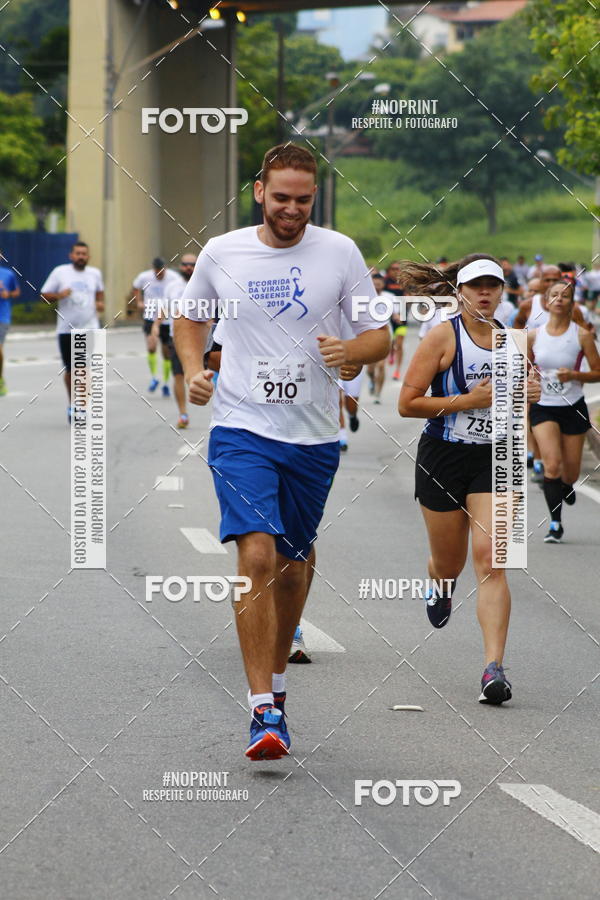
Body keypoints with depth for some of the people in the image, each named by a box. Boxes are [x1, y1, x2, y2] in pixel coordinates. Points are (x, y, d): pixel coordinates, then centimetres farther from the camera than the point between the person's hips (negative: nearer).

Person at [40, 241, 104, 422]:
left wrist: (100, 303, 6)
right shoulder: (60, 272, 0)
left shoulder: (95, 273, 7)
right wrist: (59, 295, -17)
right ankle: (72, 404, 27)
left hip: (89, 328, 0)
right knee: (70, 370, 7)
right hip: (66, 329, 0)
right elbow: (44, 295, 3)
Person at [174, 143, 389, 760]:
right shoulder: (221, 253, 1)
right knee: (256, 556, -17)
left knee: (292, 563, 13)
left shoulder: (339, 253, 0)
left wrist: (351, 352, -18)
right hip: (242, 430, -2)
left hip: (314, 437, 2)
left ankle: (275, 680, 35)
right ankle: (264, 711, -18)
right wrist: (193, 369, 2)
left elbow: (379, 335, 4)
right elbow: (190, 316, 19)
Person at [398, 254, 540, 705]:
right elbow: (407, 403, -12)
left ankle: (494, 668, -19)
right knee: (449, 564, 12)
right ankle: (439, 585, 52)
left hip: (493, 459, 2)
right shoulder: (443, 336, -8)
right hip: (443, 459, -2)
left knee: (490, 559, -14)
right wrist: (469, 400, -18)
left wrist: (527, 393, 0)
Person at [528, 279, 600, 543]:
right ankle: (555, 523, -10)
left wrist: (574, 375, -18)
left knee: (570, 473, 7)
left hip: (573, 408, 0)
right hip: (543, 408, 0)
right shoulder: (533, 336, 1)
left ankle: (566, 485, 46)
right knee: (552, 464, -19)